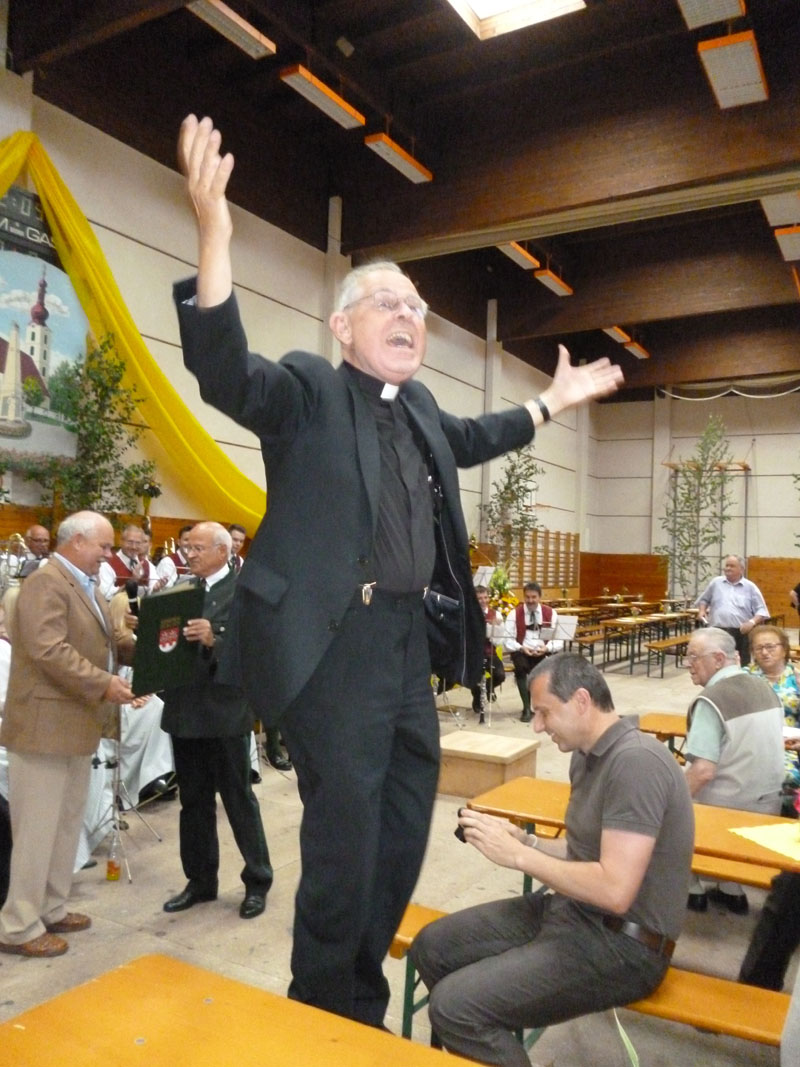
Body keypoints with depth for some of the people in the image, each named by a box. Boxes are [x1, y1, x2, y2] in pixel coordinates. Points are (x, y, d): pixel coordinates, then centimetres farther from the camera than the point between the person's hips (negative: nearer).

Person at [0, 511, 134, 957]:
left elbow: (99, 643, 19)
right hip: (46, 724, -10)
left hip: (76, 724, 10)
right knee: (38, 829, 0)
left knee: (67, 824, 18)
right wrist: (103, 684, -26)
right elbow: (49, 650, -26)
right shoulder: (45, 583, -16)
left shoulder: (87, 586, 15)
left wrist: (136, 648, 3)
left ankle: (51, 910, 31)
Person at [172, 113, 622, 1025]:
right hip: (335, 646, -8)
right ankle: (320, 1024, 27)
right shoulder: (307, 389, -5)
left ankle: (362, 1006, 39)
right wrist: (214, 239, -35)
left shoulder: (418, 406, 15)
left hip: (409, 641, 8)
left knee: (402, 837, 17)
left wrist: (554, 401, 34)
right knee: (345, 841, 1)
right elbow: (224, 375, -24)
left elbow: (470, 440, 34)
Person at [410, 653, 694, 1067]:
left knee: (454, 1005, -21)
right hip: (570, 910, 10)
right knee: (431, 947, 9)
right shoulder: (587, 755, 7)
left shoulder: (636, 762, -23)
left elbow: (614, 889, -28)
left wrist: (517, 856, -21)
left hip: (620, 943, -9)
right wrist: (523, 839, -1)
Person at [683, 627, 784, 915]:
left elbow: (703, 772, -28)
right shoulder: (764, 688, 3)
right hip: (768, 805, 8)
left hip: (728, 810, -8)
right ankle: (732, 891, 28)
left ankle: (692, 891, 20)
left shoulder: (711, 700, -22)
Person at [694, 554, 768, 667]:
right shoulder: (716, 582, 10)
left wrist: (752, 622, -14)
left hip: (741, 634, -1)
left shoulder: (750, 587, 5)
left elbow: (761, 610, 4)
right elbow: (704, 599, 22)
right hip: (717, 633, 1)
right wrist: (702, 610, 2)